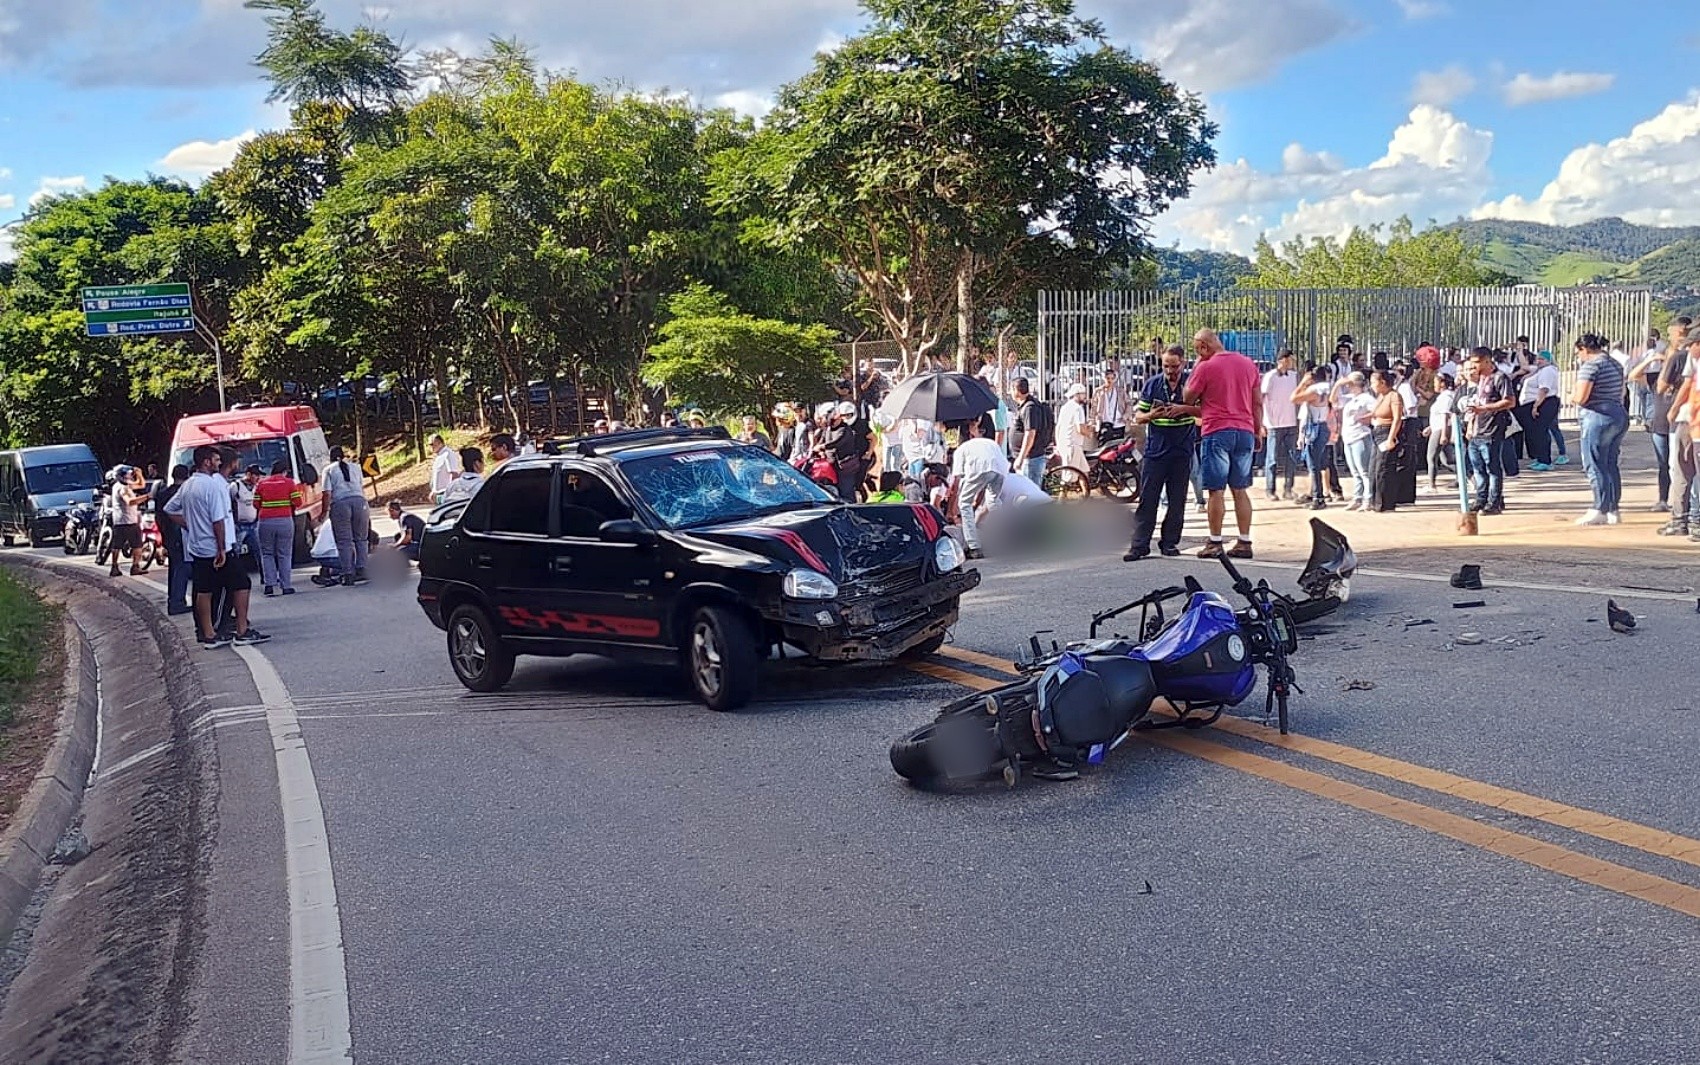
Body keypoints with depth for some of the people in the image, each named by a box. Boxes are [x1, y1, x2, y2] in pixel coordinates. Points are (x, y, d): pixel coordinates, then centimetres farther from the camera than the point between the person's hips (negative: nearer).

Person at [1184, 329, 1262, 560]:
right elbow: (1257, 403, 12)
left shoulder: (1205, 367, -7)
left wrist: (1195, 368, 7)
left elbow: (1189, 399, 3)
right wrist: (1258, 432, 19)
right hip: (1245, 432, 5)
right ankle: (1244, 543, 10)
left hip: (1216, 432, -5)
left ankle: (1215, 543, 2)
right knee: (1240, 490, 10)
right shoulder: (1249, 364, 10)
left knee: (1216, 490, 0)